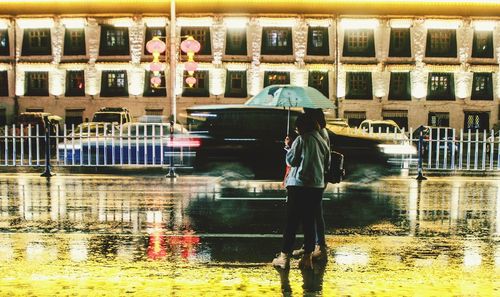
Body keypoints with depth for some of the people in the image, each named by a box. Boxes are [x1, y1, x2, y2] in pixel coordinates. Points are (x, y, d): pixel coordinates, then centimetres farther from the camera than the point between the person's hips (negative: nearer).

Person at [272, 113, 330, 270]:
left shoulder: (301, 139, -8)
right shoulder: (322, 141, 10)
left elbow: (290, 160, -5)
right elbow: (327, 162, 15)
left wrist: (288, 147, 9)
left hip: (299, 185, -5)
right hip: (317, 186, 5)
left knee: (291, 221, 1)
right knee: (309, 221, 10)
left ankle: (285, 257, 4)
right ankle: (308, 257, 11)